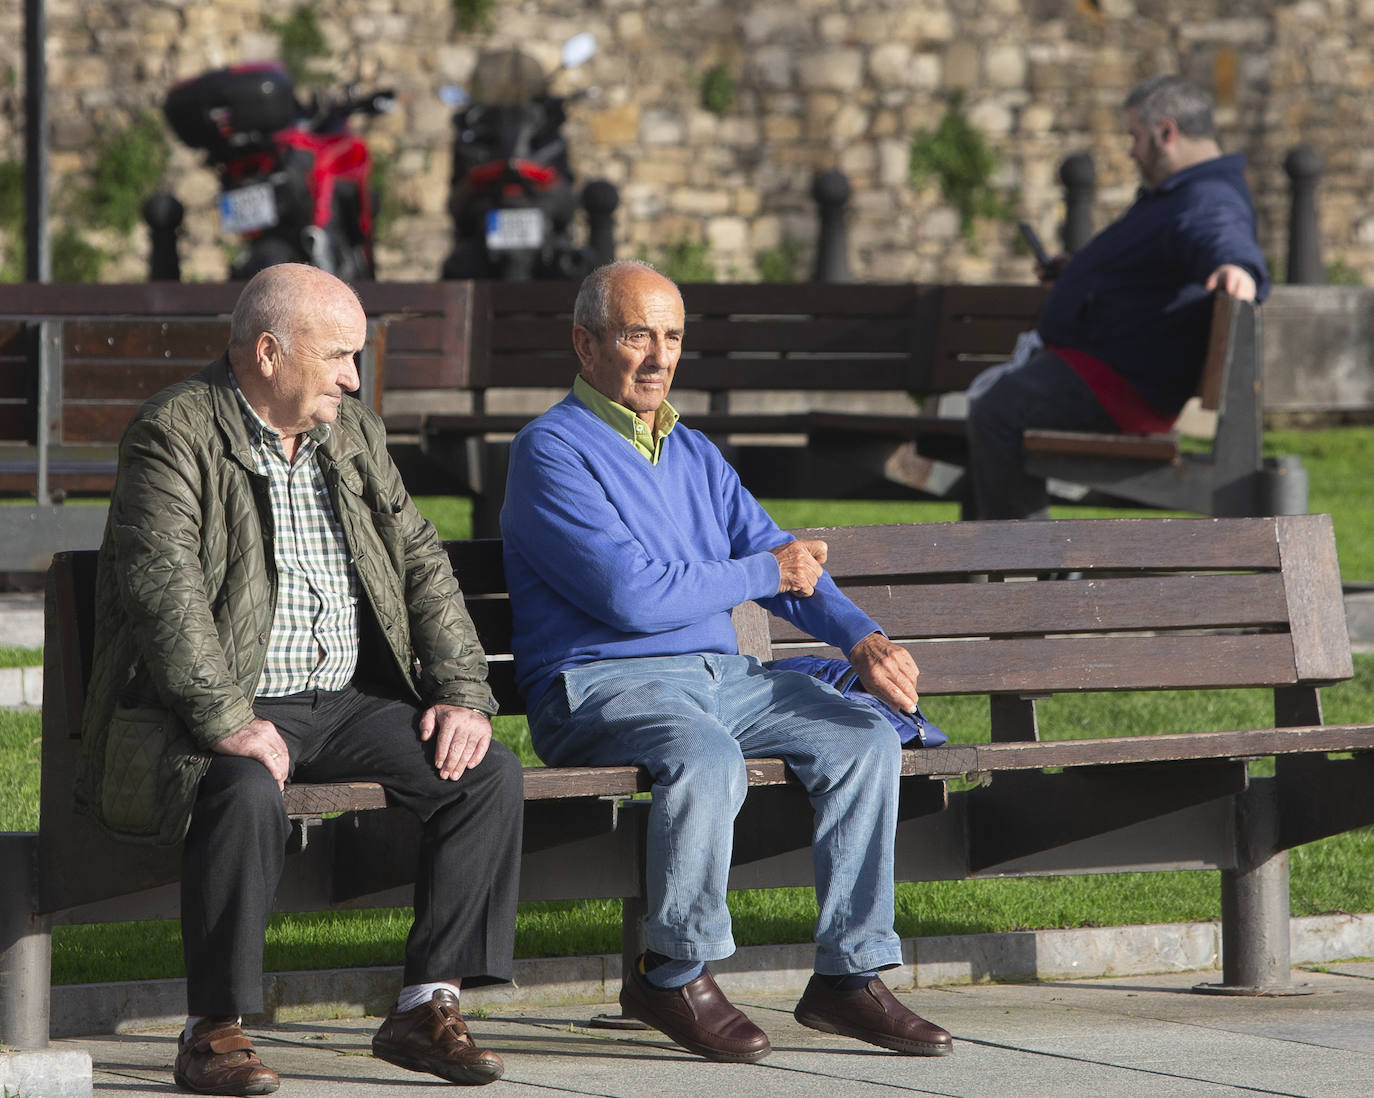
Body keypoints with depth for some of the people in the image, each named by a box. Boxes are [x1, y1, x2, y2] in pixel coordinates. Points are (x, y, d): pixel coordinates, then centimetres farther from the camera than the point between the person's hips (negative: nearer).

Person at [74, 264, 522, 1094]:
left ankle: (428, 1008, -7)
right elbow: (164, 587, -19)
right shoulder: (176, 434, -8)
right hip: (218, 709, -6)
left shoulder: (355, 433, 15)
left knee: (489, 774, -13)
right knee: (248, 794, -37)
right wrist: (229, 723, -28)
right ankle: (214, 1029, -22)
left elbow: (422, 566, 14)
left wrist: (460, 695, -1)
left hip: (349, 704, 7)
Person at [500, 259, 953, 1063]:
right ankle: (675, 974, -19)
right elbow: (630, 595, -16)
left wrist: (863, 638, -8)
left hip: (718, 673, 8)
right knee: (706, 755, -37)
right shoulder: (552, 450, -5)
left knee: (865, 739, -12)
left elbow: (786, 561, 12)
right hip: (600, 682, -8)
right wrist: (764, 575, -4)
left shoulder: (693, 454, 21)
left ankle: (849, 974, -11)